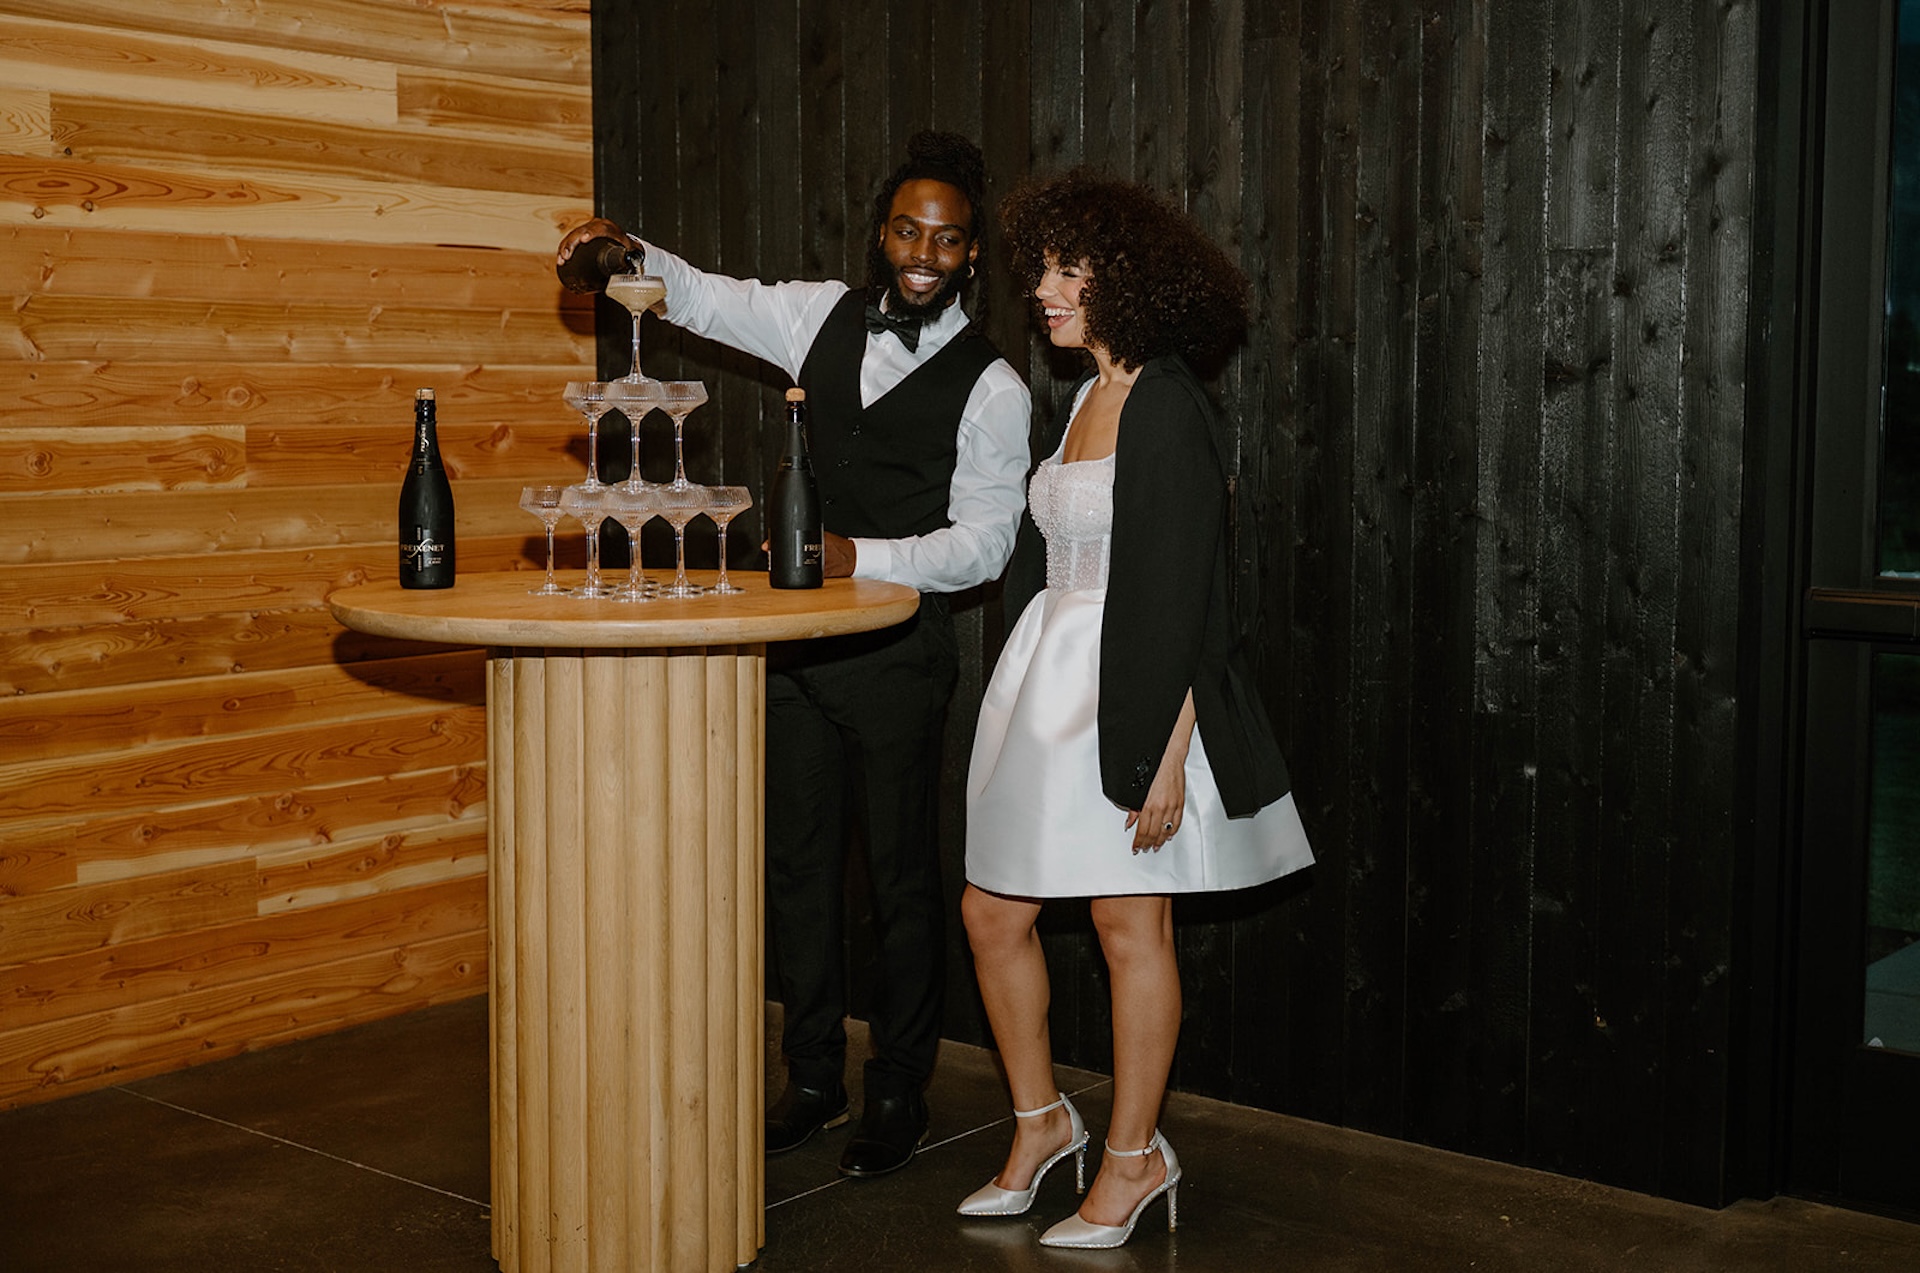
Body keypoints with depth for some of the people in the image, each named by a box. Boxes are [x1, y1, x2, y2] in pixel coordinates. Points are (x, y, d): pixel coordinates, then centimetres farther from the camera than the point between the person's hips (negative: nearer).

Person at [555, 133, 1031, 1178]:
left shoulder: (991, 389, -8)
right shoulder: (826, 316, 6)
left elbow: (984, 543, -10)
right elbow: (705, 300, 12)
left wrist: (864, 559, -22)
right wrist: (635, 255, -8)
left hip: (898, 650, -5)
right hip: (796, 636, 5)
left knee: (901, 874, 4)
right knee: (796, 860, 12)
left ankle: (899, 1094, 20)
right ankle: (814, 1079, 26)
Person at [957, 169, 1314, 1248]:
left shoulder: (1169, 411, -14)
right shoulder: (1080, 402, 14)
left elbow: (1186, 601, -18)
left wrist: (1167, 757, -21)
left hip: (1135, 693, -9)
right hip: (1049, 676, 9)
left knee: (1131, 924, 1)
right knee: (993, 910, 9)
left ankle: (1135, 1158, 17)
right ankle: (1041, 1122, 27)